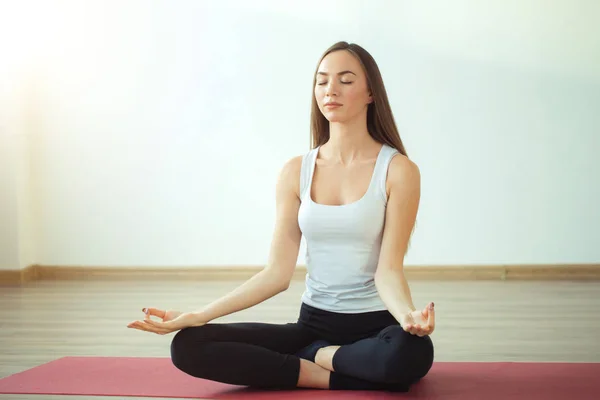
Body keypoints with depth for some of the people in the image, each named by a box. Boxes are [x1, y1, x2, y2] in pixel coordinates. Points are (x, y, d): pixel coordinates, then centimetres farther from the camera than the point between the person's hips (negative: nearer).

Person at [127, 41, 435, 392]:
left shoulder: (398, 170, -7)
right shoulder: (296, 171, 4)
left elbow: (388, 270, -12)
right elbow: (277, 273, 0)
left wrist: (409, 315, -36)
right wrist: (197, 315, -9)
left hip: (375, 326, -3)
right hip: (313, 323, 4)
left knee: (412, 351, -41)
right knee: (188, 346, -16)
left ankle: (318, 357, -10)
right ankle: (332, 375, -14)